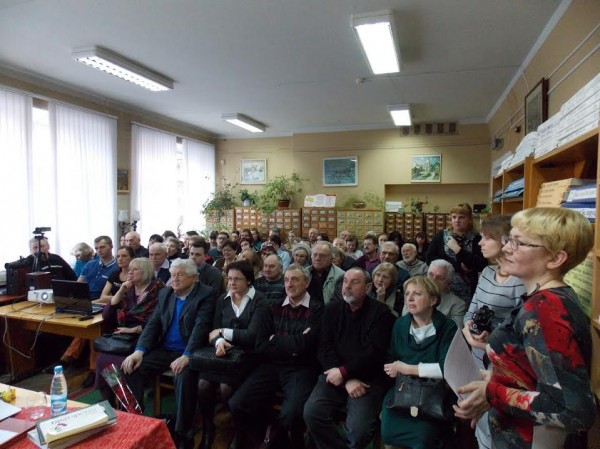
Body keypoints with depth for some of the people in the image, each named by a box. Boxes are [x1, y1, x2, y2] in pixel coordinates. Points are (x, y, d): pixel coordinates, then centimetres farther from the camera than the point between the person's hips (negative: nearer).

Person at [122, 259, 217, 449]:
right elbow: (153, 324, 7)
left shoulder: (206, 294, -9)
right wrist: (139, 350, -9)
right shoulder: (164, 293, 11)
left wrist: (186, 356, -32)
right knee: (131, 368, -13)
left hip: (188, 352, -6)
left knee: (184, 376, -33)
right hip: (163, 350, 6)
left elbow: (201, 327, -20)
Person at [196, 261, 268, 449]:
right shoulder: (222, 299, 11)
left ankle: (240, 431, 4)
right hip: (224, 351, 4)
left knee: (226, 387, -25)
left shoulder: (259, 300, -6)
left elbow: (252, 335, -14)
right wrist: (219, 341, -16)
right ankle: (207, 428, 7)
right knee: (203, 383, -20)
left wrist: (223, 332, -7)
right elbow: (214, 331, 7)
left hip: (247, 354, -4)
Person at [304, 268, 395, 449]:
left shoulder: (380, 312, -2)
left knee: (359, 429, -23)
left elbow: (374, 352, -10)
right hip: (336, 376, 3)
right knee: (311, 412, -20)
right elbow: (325, 349, 1)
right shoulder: (331, 309, 8)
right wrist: (347, 380, -11)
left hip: (368, 379, -3)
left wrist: (344, 371, -15)